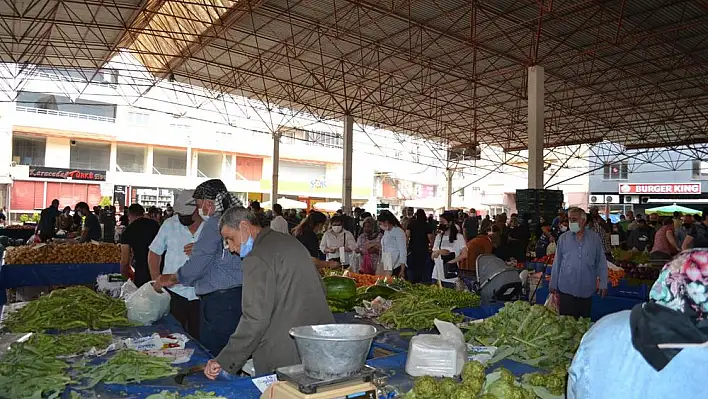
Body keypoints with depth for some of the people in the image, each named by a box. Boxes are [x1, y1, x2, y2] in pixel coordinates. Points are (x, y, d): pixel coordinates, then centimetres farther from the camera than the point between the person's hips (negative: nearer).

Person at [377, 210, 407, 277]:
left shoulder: (398, 231, -8)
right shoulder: (386, 232, 14)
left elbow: (403, 252, -11)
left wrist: (402, 270, -15)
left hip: (397, 267, -7)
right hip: (387, 267, 7)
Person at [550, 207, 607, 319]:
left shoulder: (595, 238, 1)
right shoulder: (563, 238, 1)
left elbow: (601, 263, 5)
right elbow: (557, 263, 5)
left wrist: (603, 284, 1)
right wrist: (553, 284, 5)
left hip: (587, 290, 1)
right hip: (566, 289, 0)